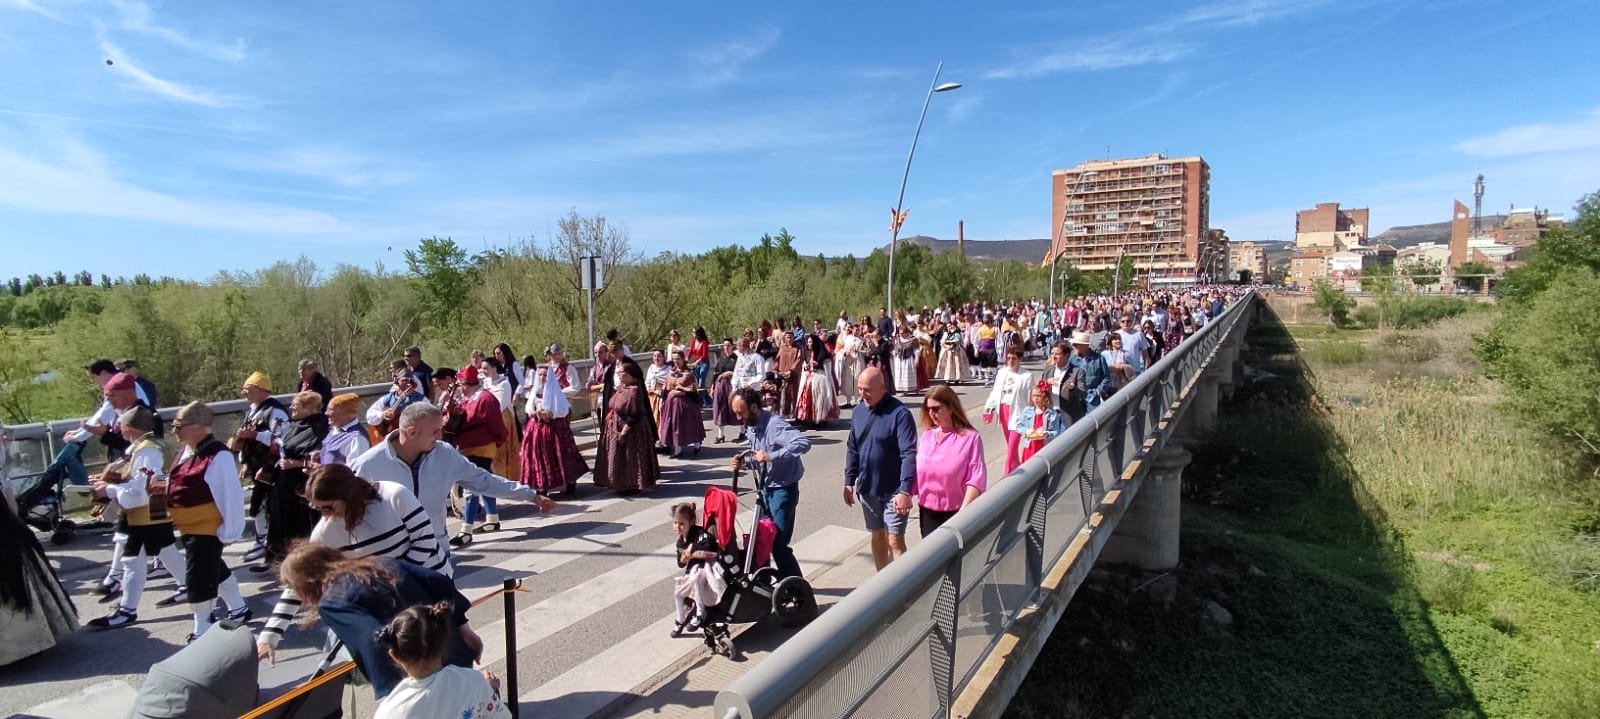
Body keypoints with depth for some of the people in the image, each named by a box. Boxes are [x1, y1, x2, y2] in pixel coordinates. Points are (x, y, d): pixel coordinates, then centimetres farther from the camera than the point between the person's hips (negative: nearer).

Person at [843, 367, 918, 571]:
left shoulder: (899, 413, -17)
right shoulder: (858, 412, 2)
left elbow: (909, 454, -22)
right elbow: (852, 449, 11)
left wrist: (905, 490, -29)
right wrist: (849, 482, 9)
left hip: (894, 490, -6)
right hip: (868, 488, 6)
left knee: (895, 540, -5)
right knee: (877, 536, 18)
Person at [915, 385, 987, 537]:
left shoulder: (970, 437, -10)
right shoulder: (926, 436, 6)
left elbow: (976, 478, -13)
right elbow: (916, 471, 9)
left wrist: (964, 511, -19)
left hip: (955, 512, -4)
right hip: (927, 512, 4)